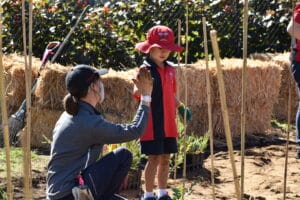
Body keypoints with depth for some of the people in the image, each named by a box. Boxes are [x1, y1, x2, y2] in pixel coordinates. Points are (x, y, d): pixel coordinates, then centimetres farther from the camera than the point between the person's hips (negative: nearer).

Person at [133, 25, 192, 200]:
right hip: (152, 123, -6)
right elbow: (137, 93, -22)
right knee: (154, 158, -5)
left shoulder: (170, 69, 11)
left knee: (165, 158, 11)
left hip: (168, 123, 6)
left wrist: (181, 107, 9)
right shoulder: (145, 70, -10)